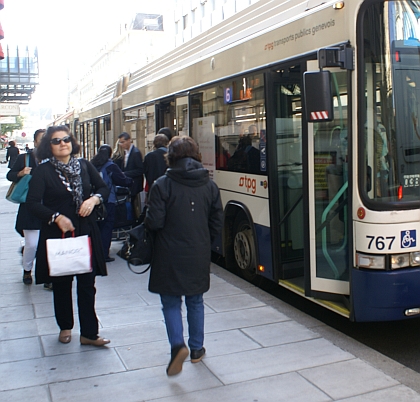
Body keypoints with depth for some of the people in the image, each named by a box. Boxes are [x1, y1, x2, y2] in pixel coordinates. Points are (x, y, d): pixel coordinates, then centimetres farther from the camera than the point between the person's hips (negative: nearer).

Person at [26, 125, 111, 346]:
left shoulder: (85, 166, 4)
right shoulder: (42, 171, -5)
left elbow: (104, 188, 12)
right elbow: (32, 203, -10)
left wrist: (94, 199, -9)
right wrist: (57, 217, -21)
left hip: (86, 233, 2)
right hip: (57, 235, -2)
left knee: (87, 284, 3)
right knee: (61, 284, 12)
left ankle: (89, 333, 12)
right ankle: (65, 327, 32)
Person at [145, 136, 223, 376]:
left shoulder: (163, 185, -12)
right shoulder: (210, 186, 0)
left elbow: (154, 223, -14)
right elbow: (217, 225, 4)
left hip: (170, 257, -4)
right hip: (199, 257, 4)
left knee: (171, 303, 9)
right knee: (195, 302, 18)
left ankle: (178, 345, -9)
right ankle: (197, 349, 27)